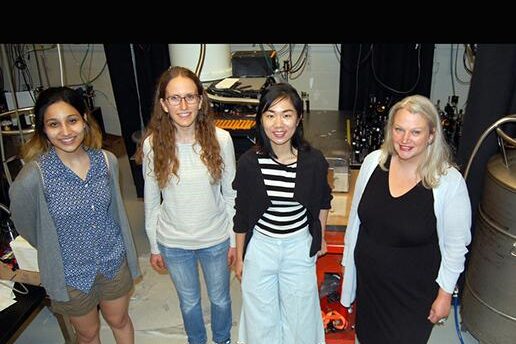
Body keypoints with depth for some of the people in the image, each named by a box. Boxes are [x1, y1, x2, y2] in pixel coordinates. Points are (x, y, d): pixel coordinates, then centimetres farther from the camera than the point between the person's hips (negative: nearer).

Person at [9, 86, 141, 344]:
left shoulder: (107, 161, -13)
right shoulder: (33, 177, -24)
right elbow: (25, 225, -6)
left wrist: (108, 243, 11)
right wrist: (55, 249, 5)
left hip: (114, 261, 3)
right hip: (70, 272, -2)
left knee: (119, 321, 25)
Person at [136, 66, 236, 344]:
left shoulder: (220, 139, -17)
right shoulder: (153, 144, -15)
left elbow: (230, 194, -7)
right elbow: (151, 200, -4)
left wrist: (234, 240, -1)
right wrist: (154, 246, 3)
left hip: (215, 238, 0)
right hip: (173, 242, 1)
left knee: (220, 299, 23)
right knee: (189, 302, 23)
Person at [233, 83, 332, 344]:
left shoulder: (314, 160, -16)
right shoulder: (249, 162, -16)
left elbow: (323, 200, 5)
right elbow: (242, 215, -4)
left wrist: (320, 237, 13)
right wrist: (239, 257, 3)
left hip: (300, 247, 0)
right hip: (260, 246, 0)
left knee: (299, 313, 21)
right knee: (261, 317, 18)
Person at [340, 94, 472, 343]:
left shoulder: (450, 181, -21)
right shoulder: (373, 161, -11)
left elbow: (456, 245, -11)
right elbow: (356, 216, 0)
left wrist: (445, 293, -5)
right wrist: (348, 259, 7)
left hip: (414, 290, -3)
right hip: (368, 276, 3)